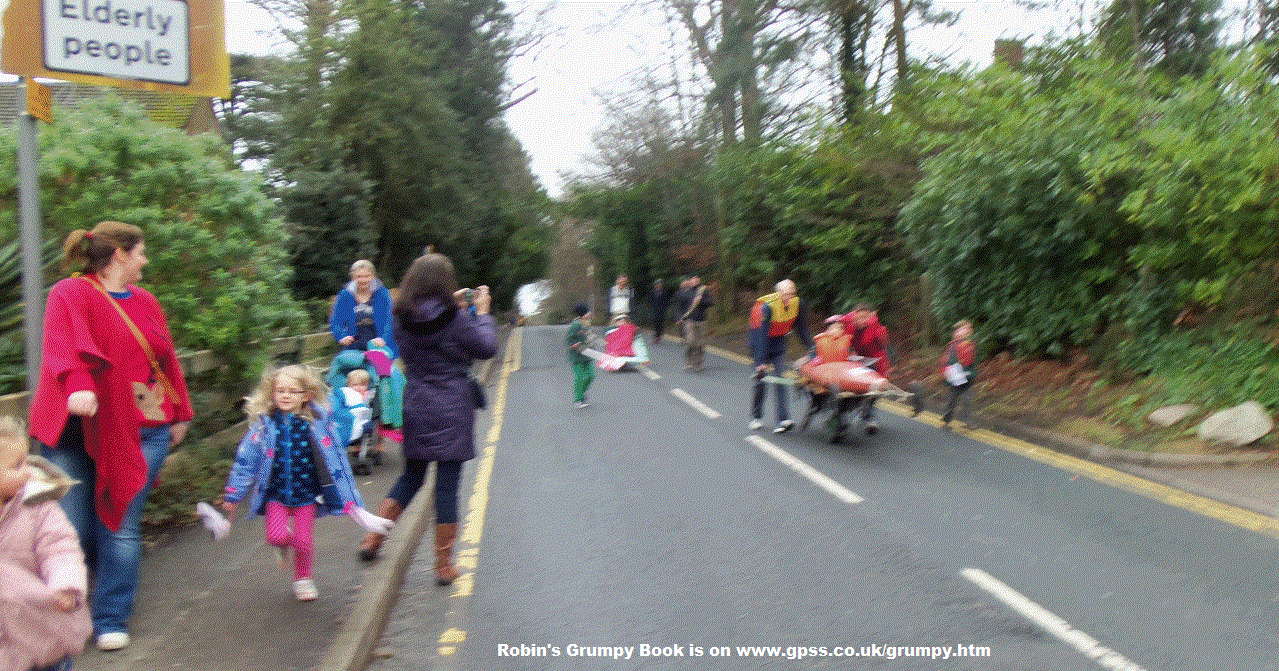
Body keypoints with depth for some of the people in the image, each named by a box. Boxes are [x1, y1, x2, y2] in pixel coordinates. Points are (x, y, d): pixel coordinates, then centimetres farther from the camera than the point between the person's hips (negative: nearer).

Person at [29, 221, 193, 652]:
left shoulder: (144, 301, 14)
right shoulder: (70, 294, -3)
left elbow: (166, 359, 19)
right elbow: (65, 345, -22)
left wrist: (179, 414, 20)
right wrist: (78, 386, -40)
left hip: (142, 433, 4)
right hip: (78, 431, -3)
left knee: (121, 529, 2)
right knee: (73, 531, -3)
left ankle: (111, 620, 17)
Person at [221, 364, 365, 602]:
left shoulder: (319, 423, -7)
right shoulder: (264, 425, -5)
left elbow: (336, 460, 0)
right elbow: (245, 459, 3)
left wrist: (347, 499, 1)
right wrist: (233, 496, 7)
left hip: (307, 494, 0)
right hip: (276, 494, 0)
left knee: (303, 540, 0)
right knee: (276, 535, -15)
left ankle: (303, 578, 29)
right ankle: (283, 544, 24)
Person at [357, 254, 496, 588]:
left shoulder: (402, 320, 0)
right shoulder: (454, 317, -14)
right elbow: (487, 348, -3)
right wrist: (483, 312, 9)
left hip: (416, 410, 5)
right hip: (452, 413, -5)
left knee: (410, 477, 22)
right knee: (447, 485, 2)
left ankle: (372, 538, 18)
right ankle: (443, 564, 10)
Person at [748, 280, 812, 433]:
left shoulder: (796, 304, -12)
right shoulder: (768, 306, -28)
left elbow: (801, 329, 2)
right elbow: (761, 335, -29)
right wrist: (761, 362, -32)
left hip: (779, 344, 4)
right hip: (761, 344, -4)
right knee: (761, 381, -2)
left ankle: (783, 419, -13)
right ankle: (756, 417, 16)